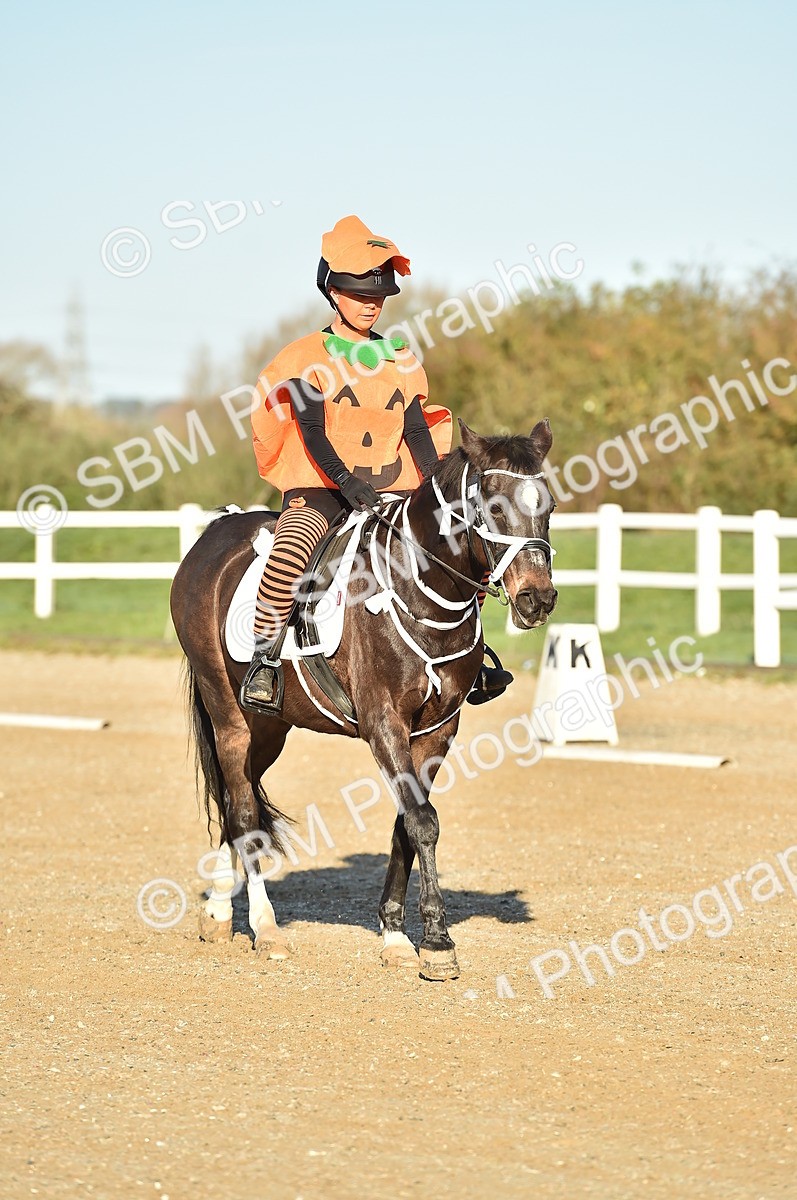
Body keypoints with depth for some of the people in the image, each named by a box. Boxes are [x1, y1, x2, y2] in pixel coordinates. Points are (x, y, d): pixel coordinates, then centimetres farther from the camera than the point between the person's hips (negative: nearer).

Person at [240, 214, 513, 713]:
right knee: (289, 553, -36)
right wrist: (352, 487, -24)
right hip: (320, 491, -5)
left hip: (396, 495, 5)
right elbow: (314, 439, -10)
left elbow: (419, 433, 12)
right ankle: (265, 659, -22)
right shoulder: (305, 360, 1)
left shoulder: (402, 361, 16)